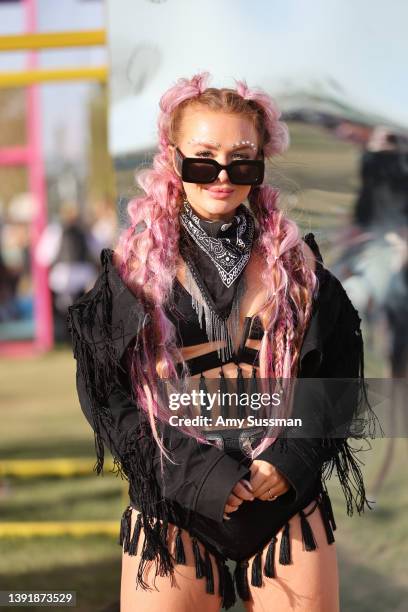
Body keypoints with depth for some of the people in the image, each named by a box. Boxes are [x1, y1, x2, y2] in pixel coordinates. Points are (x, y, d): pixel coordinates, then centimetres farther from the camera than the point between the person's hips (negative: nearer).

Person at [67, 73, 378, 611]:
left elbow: (337, 370, 7)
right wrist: (190, 470, -14)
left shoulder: (296, 264, 6)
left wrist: (294, 455, -10)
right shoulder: (134, 268, 1)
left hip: (289, 500, 2)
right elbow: (105, 393, -3)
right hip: (173, 507, -1)